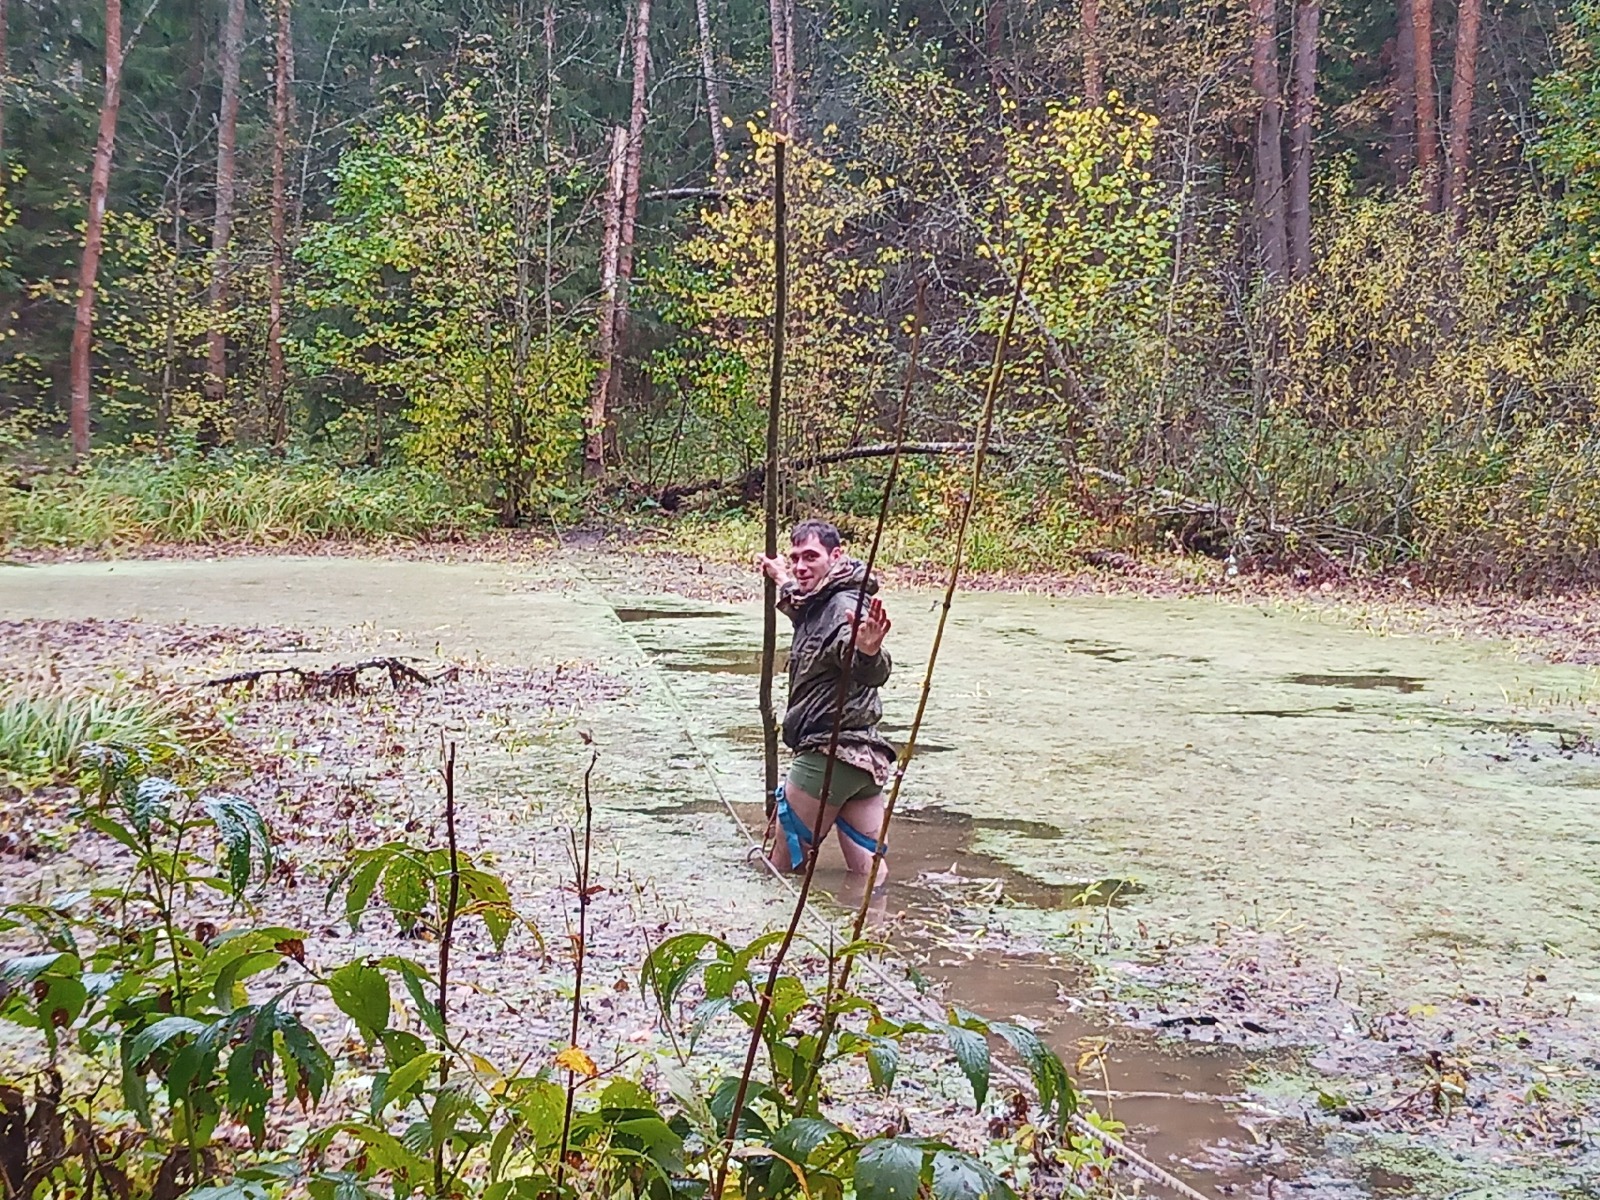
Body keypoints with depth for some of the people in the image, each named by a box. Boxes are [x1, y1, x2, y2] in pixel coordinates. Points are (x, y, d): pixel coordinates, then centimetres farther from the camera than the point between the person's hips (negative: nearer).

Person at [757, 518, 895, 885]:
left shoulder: (844, 607, -17)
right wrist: (783, 580, 52)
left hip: (829, 755, -10)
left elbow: (872, 673, -39)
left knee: (782, 869, 6)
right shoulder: (817, 603, 12)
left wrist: (869, 651, -60)